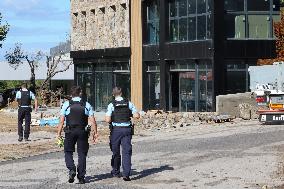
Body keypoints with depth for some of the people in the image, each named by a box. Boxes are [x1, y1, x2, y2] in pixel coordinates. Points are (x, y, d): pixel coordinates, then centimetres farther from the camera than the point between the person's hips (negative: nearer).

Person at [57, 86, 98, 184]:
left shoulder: (66, 104, -1)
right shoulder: (87, 105, 3)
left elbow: (61, 120, -5)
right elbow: (92, 121, -1)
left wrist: (59, 133, 0)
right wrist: (95, 133, 4)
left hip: (70, 132, -1)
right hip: (83, 132, 1)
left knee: (68, 152, 13)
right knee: (82, 154, 7)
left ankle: (72, 169, -9)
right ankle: (81, 177, 7)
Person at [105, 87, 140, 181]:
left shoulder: (111, 105, -5)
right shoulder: (129, 103, 2)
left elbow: (108, 120, -13)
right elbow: (137, 116, -1)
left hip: (116, 130, -1)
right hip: (127, 129, 1)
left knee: (116, 152, 15)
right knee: (126, 152, -1)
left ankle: (116, 172, 30)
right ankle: (126, 174, -13)